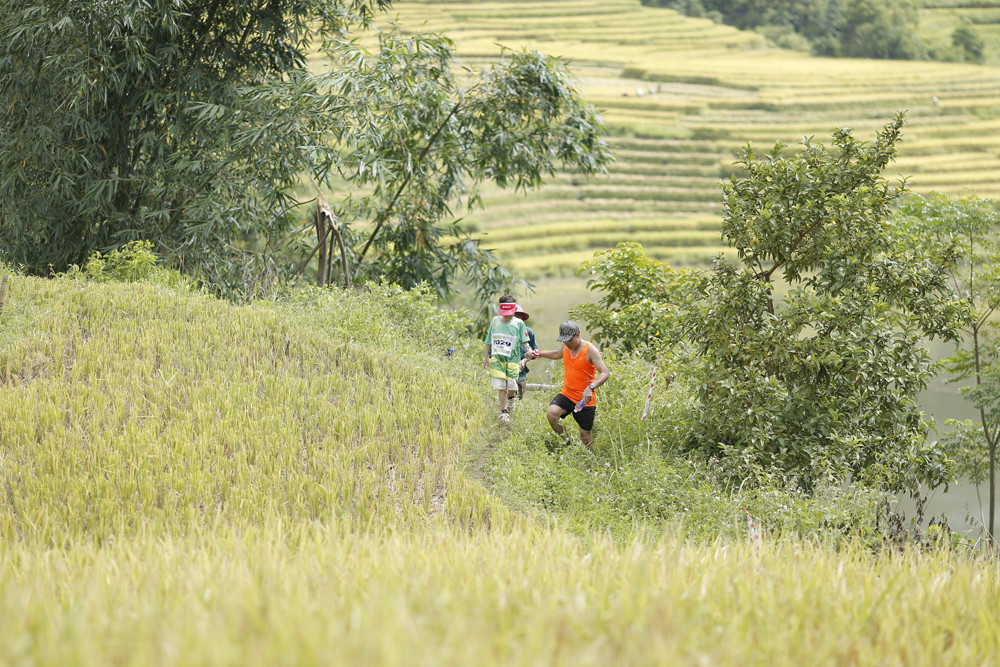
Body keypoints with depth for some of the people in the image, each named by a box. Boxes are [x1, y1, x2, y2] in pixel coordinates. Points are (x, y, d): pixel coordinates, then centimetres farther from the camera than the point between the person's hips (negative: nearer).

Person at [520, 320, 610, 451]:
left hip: (585, 400, -5)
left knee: (586, 436, 0)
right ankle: (566, 442, -5)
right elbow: (557, 354, 33)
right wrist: (536, 355, 26)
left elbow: (605, 373, -23)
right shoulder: (566, 347, 6)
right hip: (567, 395, 5)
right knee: (551, 413, -25)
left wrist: (591, 387, -40)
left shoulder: (590, 350, -14)